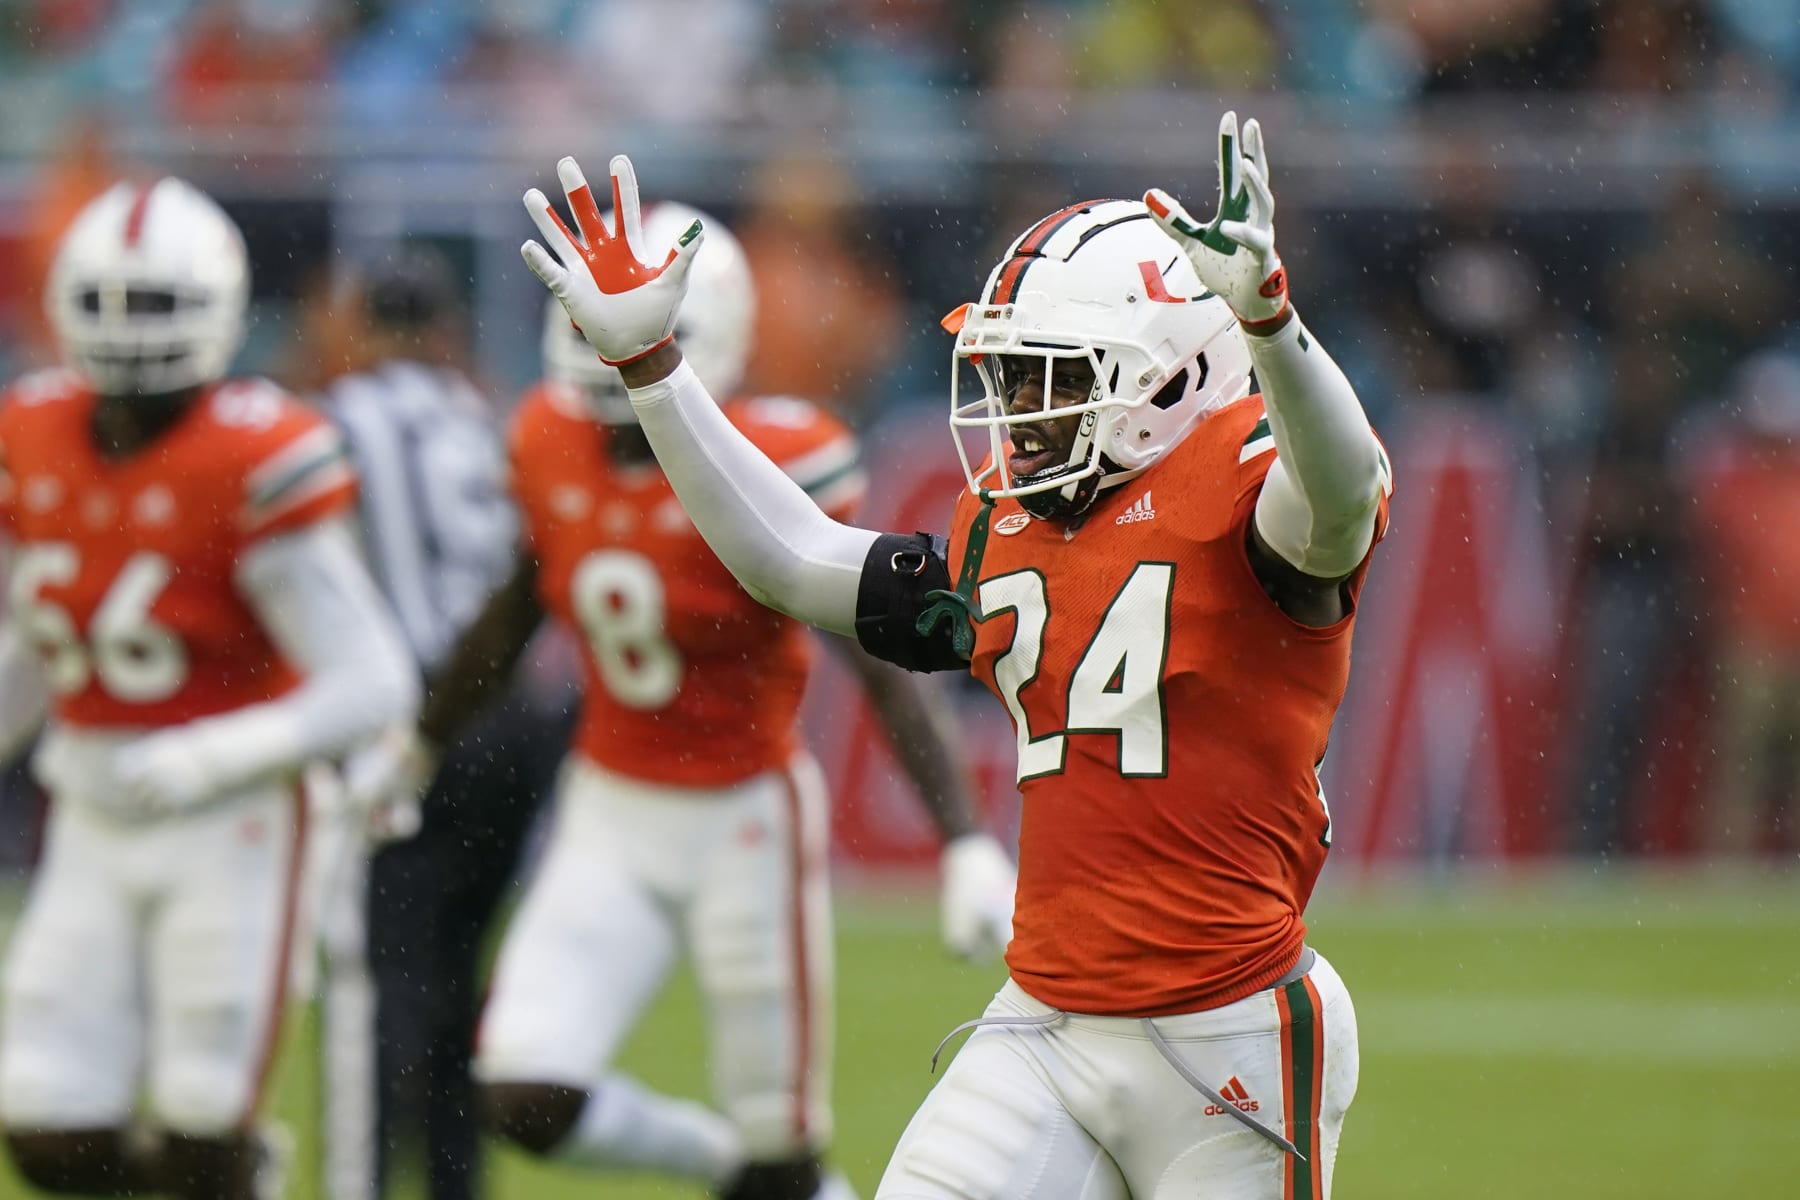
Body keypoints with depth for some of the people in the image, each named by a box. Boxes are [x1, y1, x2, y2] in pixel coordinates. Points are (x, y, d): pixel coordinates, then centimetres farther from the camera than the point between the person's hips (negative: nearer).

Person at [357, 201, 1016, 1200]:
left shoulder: (773, 471, -20)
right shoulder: (554, 444, -4)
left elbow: (884, 669, -19)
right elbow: (517, 611, 15)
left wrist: (965, 844, -25)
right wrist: (418, 745, 26)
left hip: (745, 824, -5)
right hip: (609, 817, 5)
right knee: (525, 1098, -8)